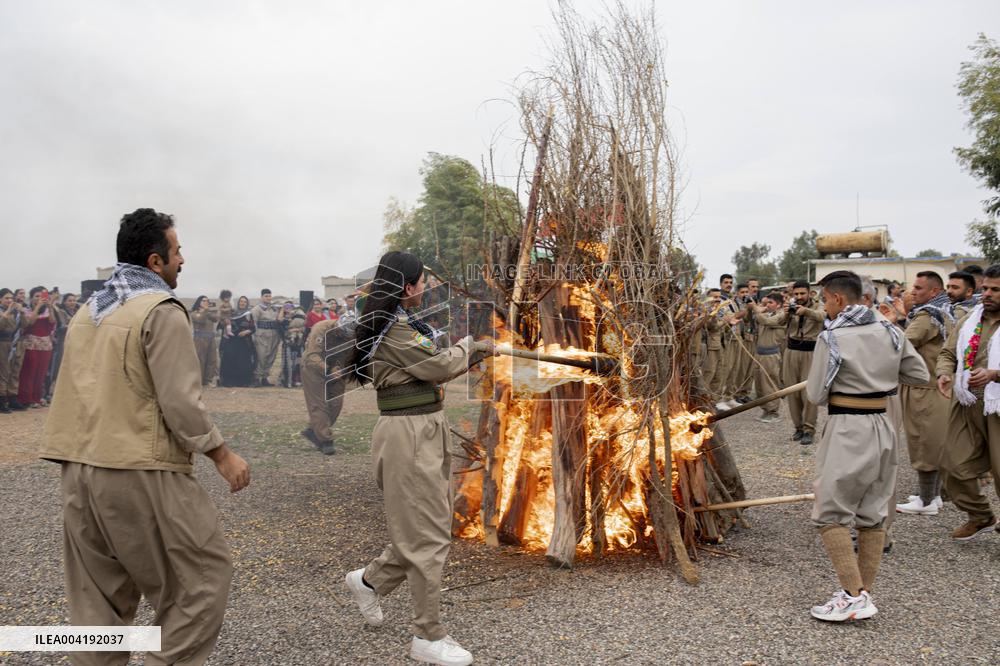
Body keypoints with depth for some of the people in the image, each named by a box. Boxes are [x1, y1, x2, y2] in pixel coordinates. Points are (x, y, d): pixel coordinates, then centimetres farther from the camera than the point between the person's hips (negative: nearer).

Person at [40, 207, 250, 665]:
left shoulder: (88, 311, 15)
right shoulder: (162, 310, -11)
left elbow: (80, 392, 18)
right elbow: (181, 402, -16)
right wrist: (222, 455, -7)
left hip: (79, 469, 9)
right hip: (140, 471, -8)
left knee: (100, 596, 15)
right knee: (204, 574, 3)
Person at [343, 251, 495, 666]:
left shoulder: (397, 324, 14)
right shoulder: (392, 329, -18)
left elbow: (431, 369, 19)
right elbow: (439, 367, -17)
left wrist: (474, 354, 14)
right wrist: (466, 347, 1)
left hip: (425, 431, 10)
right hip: (408, 435, -10)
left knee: (424, 525, 18)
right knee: (427, 534, -3)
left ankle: (370, 580, 34)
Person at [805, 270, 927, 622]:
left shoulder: (831, 338, -14)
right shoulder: (890, 333, 3)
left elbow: (815, 396, -10)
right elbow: (920, 375, 11)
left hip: (846, 431, -7)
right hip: (882, 427, 7)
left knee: (831, 513, 0)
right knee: (873, 513, 13)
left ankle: (854, 596, -4)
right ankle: (864, 592, 22)